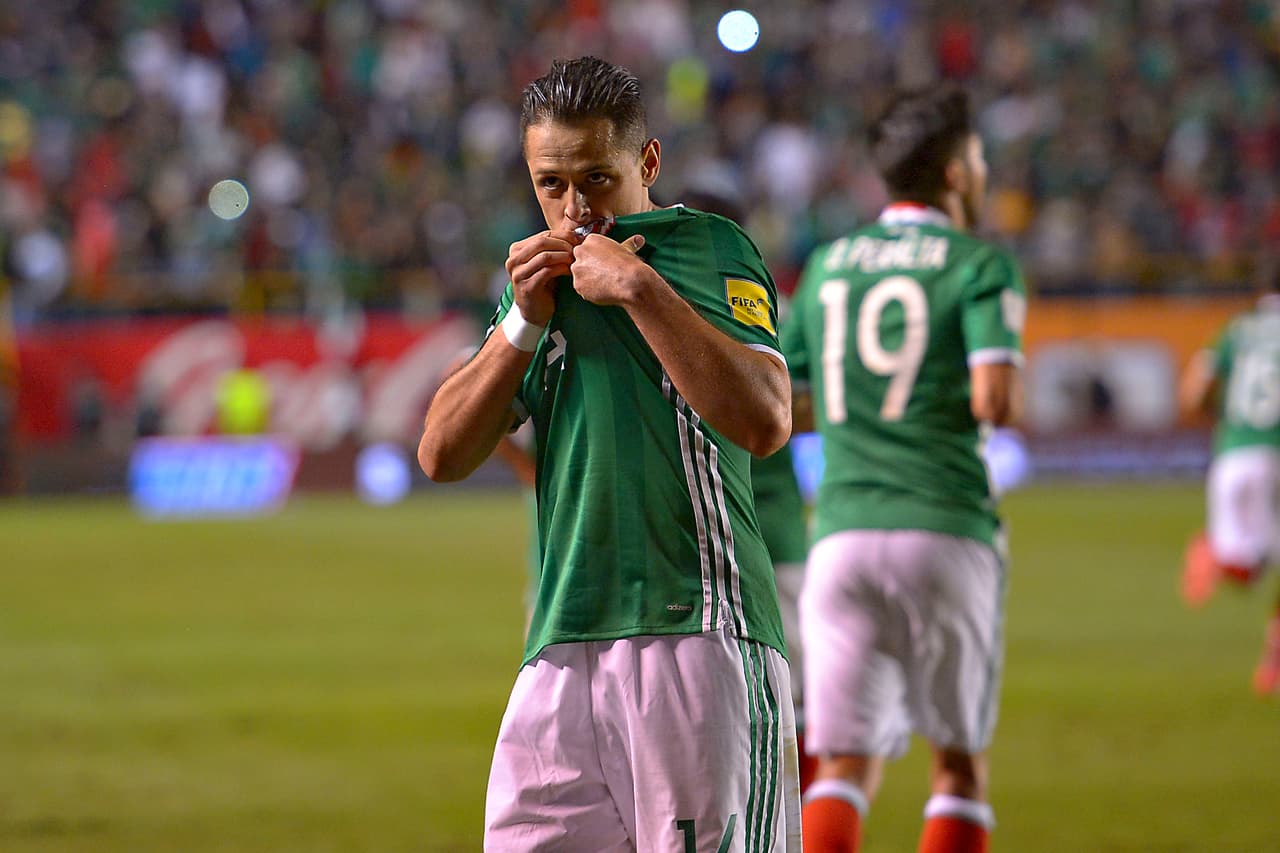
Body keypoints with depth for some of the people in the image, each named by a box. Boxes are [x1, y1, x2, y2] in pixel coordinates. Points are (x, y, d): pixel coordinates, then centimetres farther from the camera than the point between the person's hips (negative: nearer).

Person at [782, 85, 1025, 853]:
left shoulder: (828, 265, 16)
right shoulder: (979, 265, 0)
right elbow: (996, 402, -13)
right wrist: (998, 396, 10)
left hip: (842, 535, 3)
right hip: (945, 532, -3)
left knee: (844, 768, 1)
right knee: (960, 762, 9)